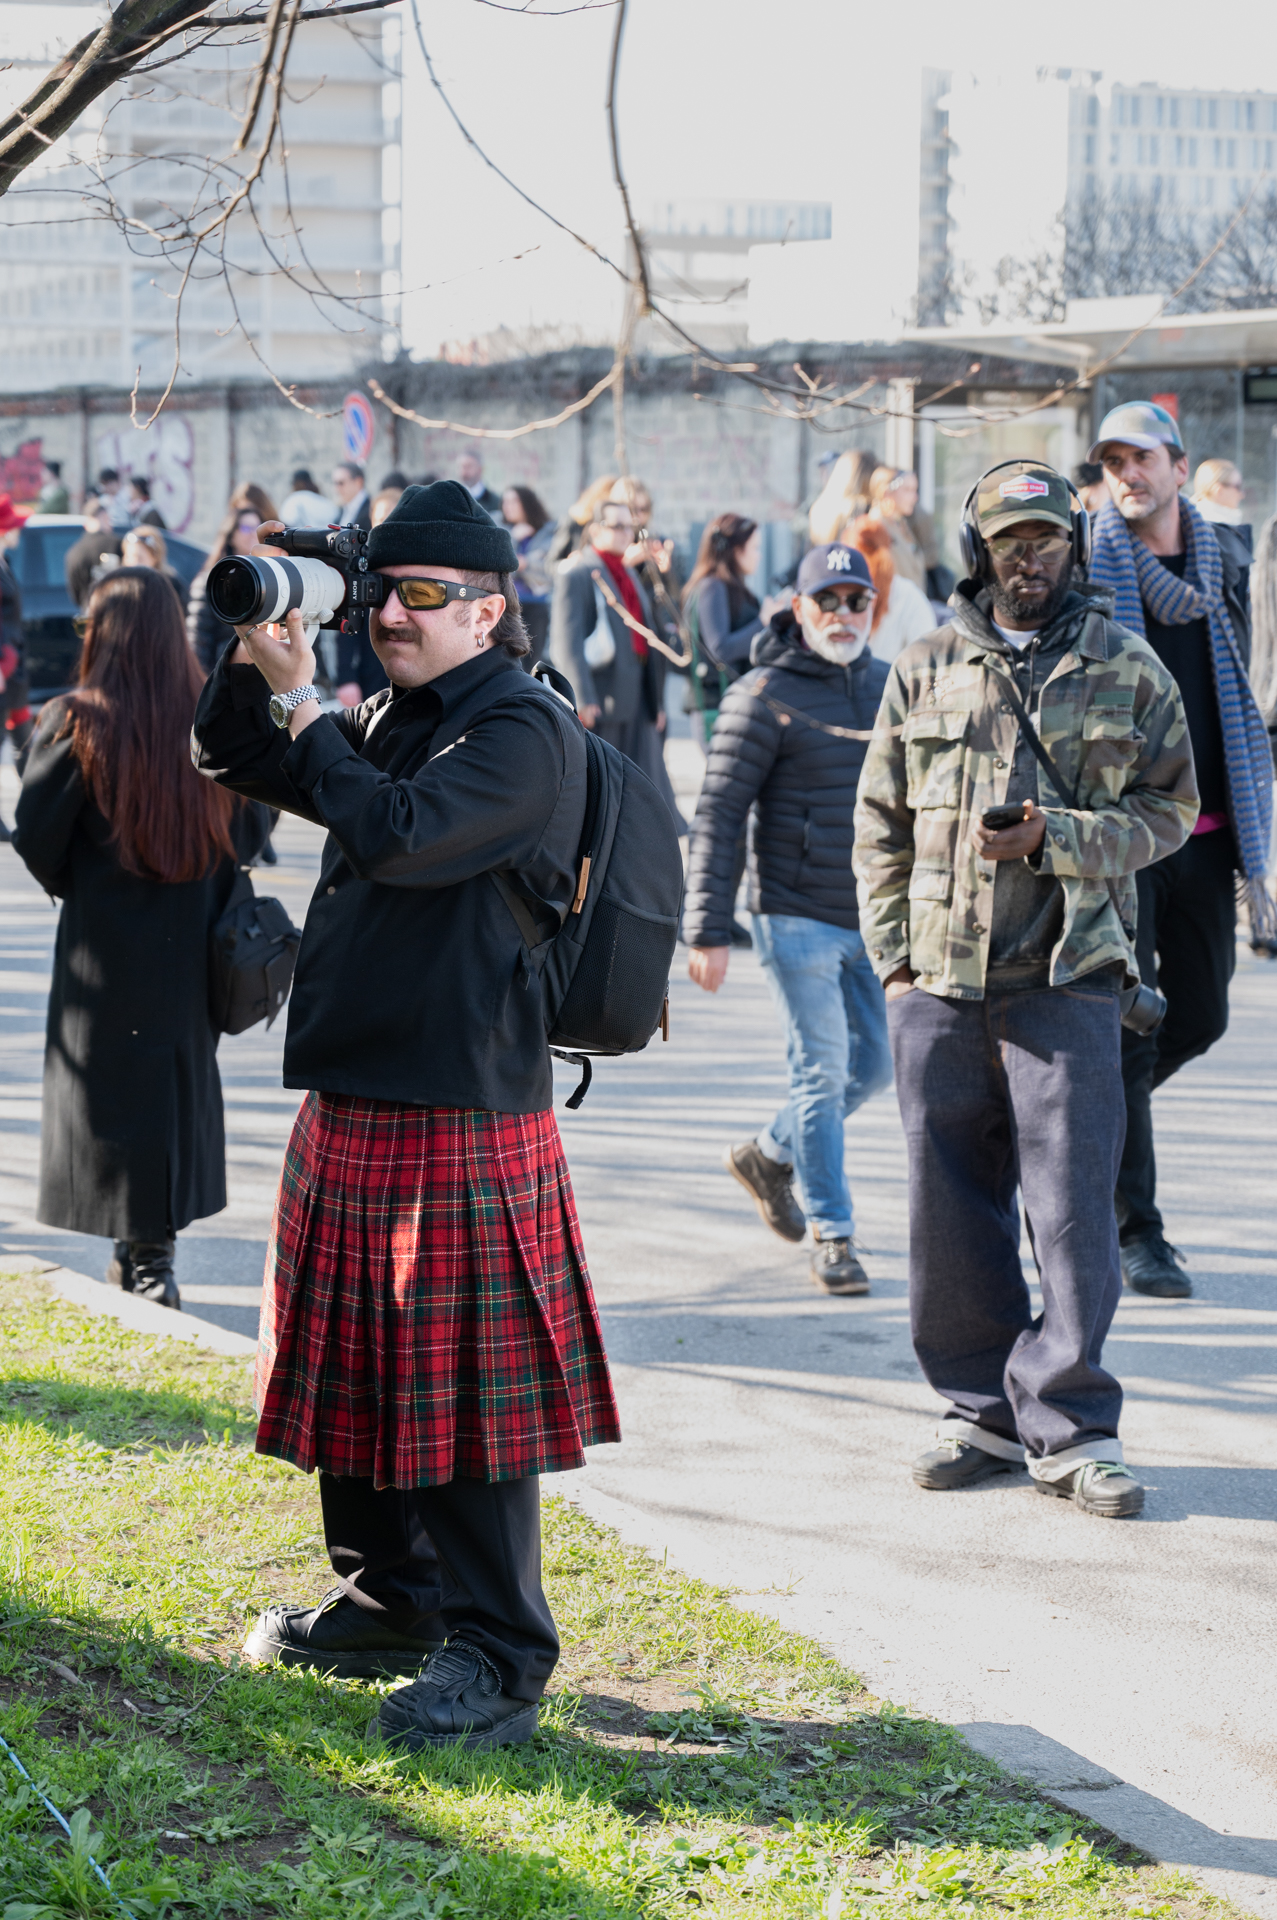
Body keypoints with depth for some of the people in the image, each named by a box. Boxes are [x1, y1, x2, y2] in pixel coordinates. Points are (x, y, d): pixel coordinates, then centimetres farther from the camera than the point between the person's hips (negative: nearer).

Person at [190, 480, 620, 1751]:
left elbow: (399, 836, -23)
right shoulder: (387, 720, 16)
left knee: (467, 1388, -6)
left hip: (464, 1119, -9)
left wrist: (300, 708, -13)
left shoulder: (525, 729, -11)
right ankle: (388, 1599, 30)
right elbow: (229, 762, 22)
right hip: (351, 1102, 9)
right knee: (358, 1364, 16)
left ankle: (497, 1658, 0)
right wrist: (253, 663, 3)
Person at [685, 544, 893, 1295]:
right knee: (822, 1072, -3)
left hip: (877, 919, 6)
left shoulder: (889, 686, 9)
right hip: (798, 919, -6)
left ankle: (770, 1154, 33)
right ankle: (832, 1236, 8)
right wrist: (709, 930, -15)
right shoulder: (765, 696, -9)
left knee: (876, 1064, 11)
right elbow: (718, 818, -10)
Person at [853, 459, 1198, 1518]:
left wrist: (1054, 836, -11)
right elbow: (881, 823, 14)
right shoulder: (925, 670, 10)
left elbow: (1168, 811, 4)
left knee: (1074, 1206, -6)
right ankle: (986, 1411, 19)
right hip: (938, 981, 3)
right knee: (951, 1212, 6)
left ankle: (1069, 1426, 3)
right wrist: (893, 949, 5)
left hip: (1068, 975, -2)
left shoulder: (1128, 668, 5)